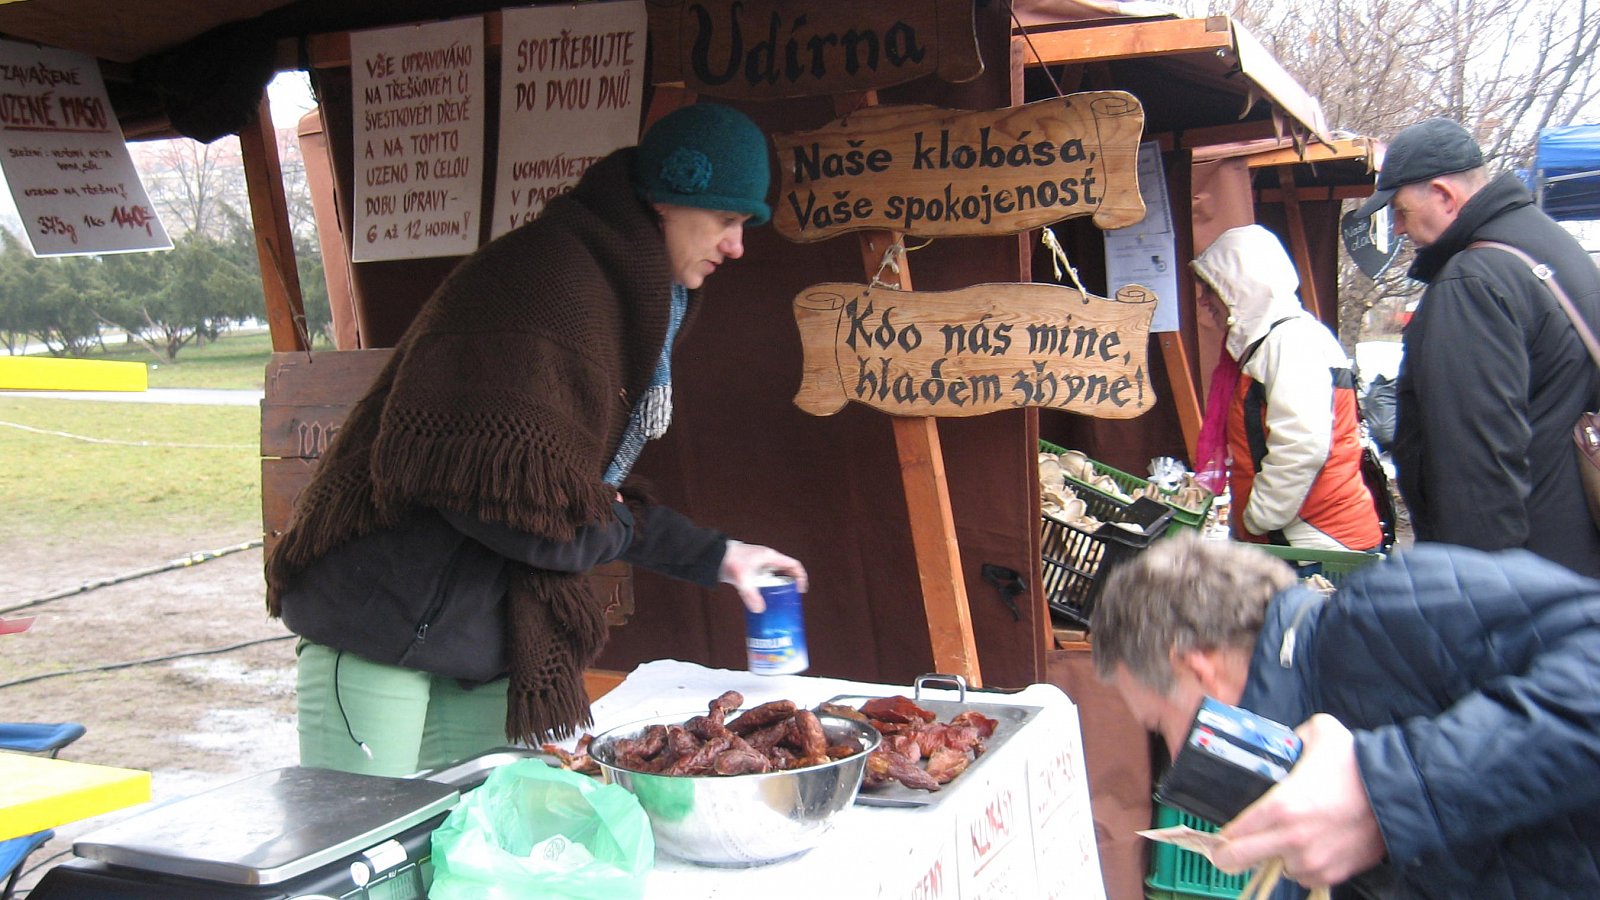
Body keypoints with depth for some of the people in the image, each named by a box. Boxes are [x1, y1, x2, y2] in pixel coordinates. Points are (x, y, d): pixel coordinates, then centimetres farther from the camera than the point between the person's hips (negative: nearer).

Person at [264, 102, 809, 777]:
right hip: (382, 622, -9)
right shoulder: (552, 278, -18)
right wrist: (609, 530, -11)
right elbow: (479, 474, -27)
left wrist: (712, 556, 22)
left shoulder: (623, 297, 16)